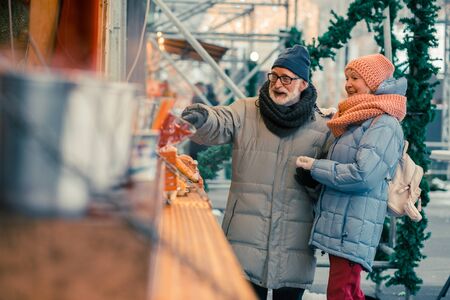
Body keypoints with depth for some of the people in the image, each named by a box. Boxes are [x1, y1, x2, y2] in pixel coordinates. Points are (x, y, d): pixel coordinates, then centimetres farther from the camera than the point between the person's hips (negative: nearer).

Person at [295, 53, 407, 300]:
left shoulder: (384, 124, -12)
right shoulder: (355, 122, 18)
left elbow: (363, 174, -22)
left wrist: (315, 166, -12)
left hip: (353, 228, -10)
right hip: (338, 224, 10)